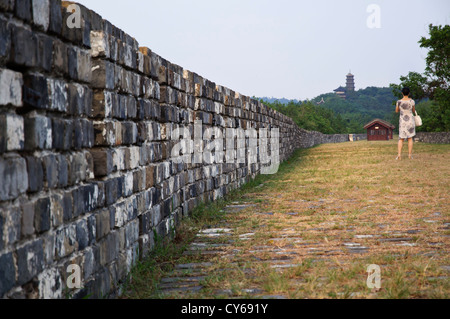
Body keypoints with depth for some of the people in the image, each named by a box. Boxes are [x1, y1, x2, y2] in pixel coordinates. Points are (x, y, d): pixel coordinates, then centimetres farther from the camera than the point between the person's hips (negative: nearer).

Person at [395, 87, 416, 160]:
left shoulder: (399, 102, -8)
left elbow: (397, 111, 7)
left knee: (401, 138, 7)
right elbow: (414, 111, 6)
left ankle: (399, 155, -5)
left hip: (402, 121, 0)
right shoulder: (412, 101, -9)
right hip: (410, 119, 0)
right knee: (410, 138, 7)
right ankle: (410, 154, 6)